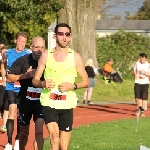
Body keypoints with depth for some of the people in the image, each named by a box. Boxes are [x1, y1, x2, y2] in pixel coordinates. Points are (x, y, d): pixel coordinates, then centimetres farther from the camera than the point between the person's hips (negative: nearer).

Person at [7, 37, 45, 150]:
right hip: (25, 102, 2)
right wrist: (24, 76, -19)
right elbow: (10, 77, -5)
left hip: (41, 102, -2)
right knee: (24, 132, 17)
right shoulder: (23, 60, -6)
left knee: (39, 131, -16)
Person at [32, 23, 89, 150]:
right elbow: (35, 80, 9)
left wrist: (73, 86, -13)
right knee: (54, 135, -24)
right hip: (49, 103, -1)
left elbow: (86, 82, 7)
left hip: (67, 105, 1)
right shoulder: (46, 55, 5)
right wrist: (43, 84, -14)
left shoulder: (75, 57, 4)